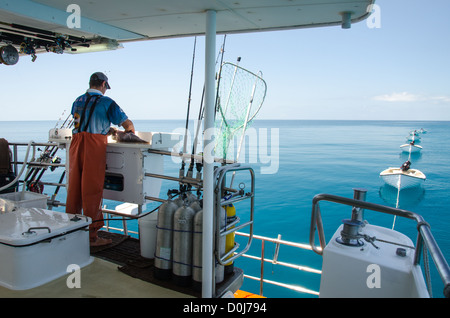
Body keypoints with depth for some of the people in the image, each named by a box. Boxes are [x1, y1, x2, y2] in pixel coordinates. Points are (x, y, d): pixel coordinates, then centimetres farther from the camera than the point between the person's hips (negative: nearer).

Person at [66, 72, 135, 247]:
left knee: (74, 188, 13)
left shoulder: (78, 100, 17)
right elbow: (128, 124, 0)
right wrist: (130, 131, 23)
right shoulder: (106, 102, 0)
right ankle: (91, 235, 5)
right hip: (94, 146, -6)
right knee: (91, 190, -2)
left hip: (76, 144, 6)